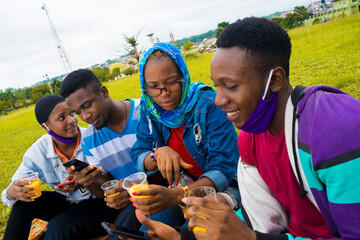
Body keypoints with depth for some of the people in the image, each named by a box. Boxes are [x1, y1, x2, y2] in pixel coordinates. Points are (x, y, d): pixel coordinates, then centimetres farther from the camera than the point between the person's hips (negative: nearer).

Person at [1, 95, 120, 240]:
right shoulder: (38, 151, -7)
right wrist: (13, 191, -30)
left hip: (102, 203, -4)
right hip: (70, 204, 5)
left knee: (58, 227, -29)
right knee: (23, 201, -10)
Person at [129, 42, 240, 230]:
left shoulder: (209, 104, -21)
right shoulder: (150, 110, -6)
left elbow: (223, 169, -23)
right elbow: (137, 156, 0)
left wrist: (176, 195, -40)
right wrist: (159, 153, -25)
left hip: (219, 188, -3)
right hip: (181, 189, 4)